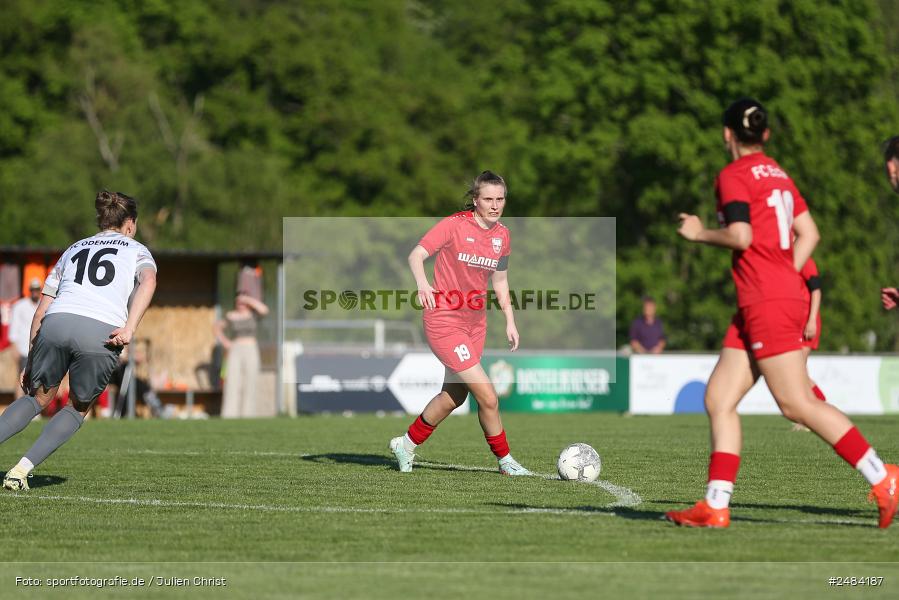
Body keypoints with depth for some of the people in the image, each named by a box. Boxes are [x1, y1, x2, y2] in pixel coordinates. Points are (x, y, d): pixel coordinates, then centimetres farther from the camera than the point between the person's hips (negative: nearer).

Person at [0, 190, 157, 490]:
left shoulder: (74, 249, 31)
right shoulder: (136, 250, 22)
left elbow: (41, 310, 25)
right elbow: (148, 281, -3)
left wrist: (31, 362, 28)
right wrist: (130, 328, -14)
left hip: (57, 322, 3)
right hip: (102, 333, -2)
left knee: (37, 398, 21)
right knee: (77, 409, 17)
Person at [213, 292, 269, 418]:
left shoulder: (252, 313, 4)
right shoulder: (231, 316, 5)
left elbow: (264, 310, -16)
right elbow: (217, 328, 18)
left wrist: (248, 300, -14)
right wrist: (225, 343, 5)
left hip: (251, 352, 0)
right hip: (235, 351, 0)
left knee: (249, 383, -2)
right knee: (232, 382, -9)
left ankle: (247, 413, 1)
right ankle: (229, 414, -13)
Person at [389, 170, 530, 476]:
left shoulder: (502, 235, 8)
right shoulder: (455, 225, -12)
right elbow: (416, 255, -15)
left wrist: (510, 322, 13)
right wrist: (422, 283, -34)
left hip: (475, 322, 8)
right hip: (443, 321, -7)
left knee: (453, 397, 13)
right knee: (487, 396, -13)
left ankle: (407, 444, 32)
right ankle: (505, 461, 2)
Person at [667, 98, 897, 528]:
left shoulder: (734, 176, -7)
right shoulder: (779, 175, 17)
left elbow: (740, 236, -18)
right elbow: (809, 234, 15)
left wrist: (700, 234, -1)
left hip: (767, 302, -9)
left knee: (797, 404, -10)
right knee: (718, 400, 6)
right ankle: (715, 507, 2)